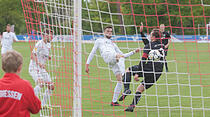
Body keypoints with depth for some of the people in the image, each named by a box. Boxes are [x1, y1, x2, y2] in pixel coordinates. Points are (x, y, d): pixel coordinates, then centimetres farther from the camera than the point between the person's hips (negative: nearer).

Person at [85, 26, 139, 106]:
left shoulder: (113, 44, 40)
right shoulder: (99, 41, 30)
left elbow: (123, 55, 39)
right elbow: (92, 53, 23)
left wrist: (134, 52, 30)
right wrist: (87, 64, 13)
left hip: (115, 60, 5)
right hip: (107, 55, -5)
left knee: (120, 80, -9)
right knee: (121, 57, -36)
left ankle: (114, 101, 0)